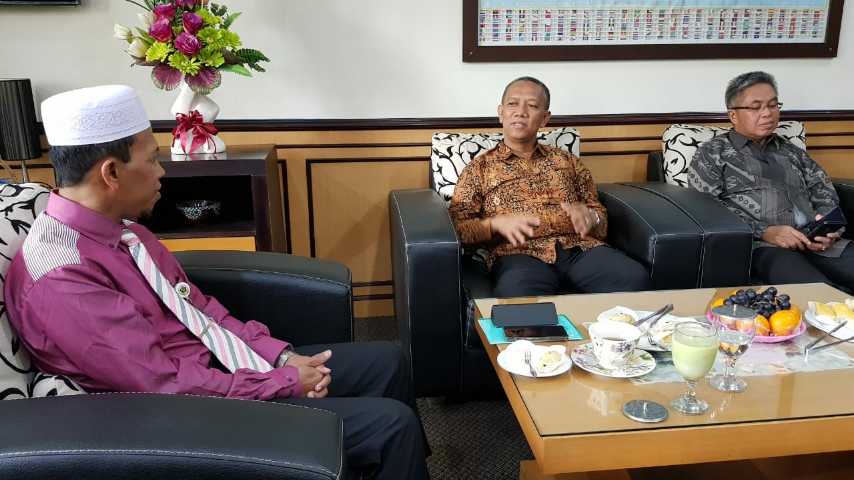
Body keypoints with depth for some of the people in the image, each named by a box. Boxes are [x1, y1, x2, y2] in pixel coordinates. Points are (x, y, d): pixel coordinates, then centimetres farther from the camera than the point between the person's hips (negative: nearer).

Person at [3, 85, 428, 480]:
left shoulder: (118, 228, 4)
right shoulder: (59, 281, -25)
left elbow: (198, 307, 8)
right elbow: (168, 386, -25)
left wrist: (281, 355, -3)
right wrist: (287, 382, -17)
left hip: (223, 365, 9)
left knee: (385, 360, 12)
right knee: (392, 423, -13)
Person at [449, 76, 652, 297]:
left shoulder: (566, 161, 25)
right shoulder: (479, 167, 17)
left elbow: (599, 212, 22)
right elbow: (458, 227, 6)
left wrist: (589, 216, -2)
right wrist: (497, 223, -12)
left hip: (581, 247, 3)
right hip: (520, 253, -3)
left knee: (637, 279, -28)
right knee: (518, 295, -39)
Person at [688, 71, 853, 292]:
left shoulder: (791, 152, 28)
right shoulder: (712, 153, 11)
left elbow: (826, 196, 23)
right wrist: (765, 232, -14)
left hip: (815, 242, 6)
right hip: (759, 246, -5)